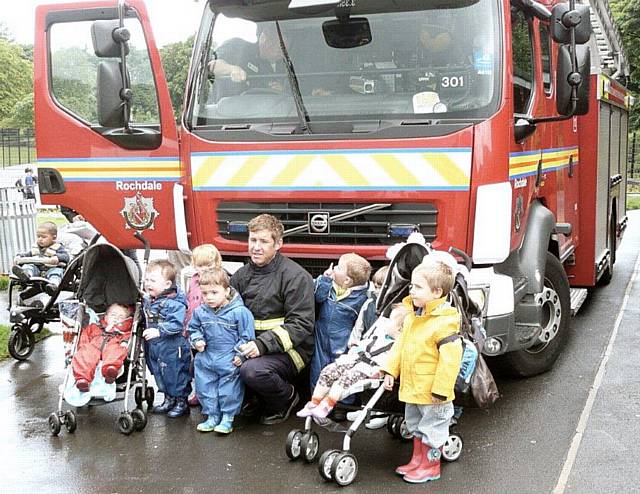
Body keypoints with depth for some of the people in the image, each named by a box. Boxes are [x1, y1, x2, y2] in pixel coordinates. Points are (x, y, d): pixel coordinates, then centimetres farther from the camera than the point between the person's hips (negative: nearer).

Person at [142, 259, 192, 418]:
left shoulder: (175, 303, -21)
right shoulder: (147, 301, 5)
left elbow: (176, 324, -28)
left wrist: (159, 331, -31)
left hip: (172, 348, -8)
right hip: (154, 347, 8)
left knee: (176, 375, 4)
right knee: (160, 374, 19)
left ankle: (182, 402, 20)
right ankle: (169, 400, 35)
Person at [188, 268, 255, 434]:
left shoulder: (239, 312, -14)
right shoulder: (200, 312, 1)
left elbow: (247, 336, -10)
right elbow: (193, 329, 17)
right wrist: (197, 341, -1)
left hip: (230, 360, -5)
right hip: (206, 359, 5)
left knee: (229, 389, 1)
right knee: (205, 387, 10)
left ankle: (227, 418, 16)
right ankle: (212, 416, 24)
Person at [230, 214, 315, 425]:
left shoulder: (296, 276, -9)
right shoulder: (242, 275, 12)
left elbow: (301, 325, -15)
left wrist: (263, 344, -26)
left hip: (287, 350, -6)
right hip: (249, 346, 6)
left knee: (252, 370, -33)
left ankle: (287, 397, 0)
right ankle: (254, 396, 7)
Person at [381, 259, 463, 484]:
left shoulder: (444, 322, -26)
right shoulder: (413, 315, 2)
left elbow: (450, 360, -26)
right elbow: (401, 344, 11)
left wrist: (441, 390, -23)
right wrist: (390, 370, 8)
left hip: (431, 390, -9)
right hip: (412, 386, 9)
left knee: (431, 426, 9)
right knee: (415, 424, 23)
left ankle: (430, 466, 24)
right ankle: (417, 459, 40)